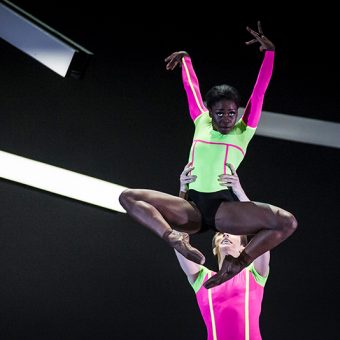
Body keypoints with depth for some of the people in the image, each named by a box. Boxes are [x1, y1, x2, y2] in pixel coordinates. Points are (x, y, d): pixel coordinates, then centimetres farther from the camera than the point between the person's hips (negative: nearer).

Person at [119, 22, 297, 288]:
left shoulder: (244, 131, 8)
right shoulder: (201, 123, 15)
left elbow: (260, 90, 0)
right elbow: (192, 88, 29)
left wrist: (269, 51, -6)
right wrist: (186, 59, 37)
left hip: (225, 208, -3)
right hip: (192, 206, 3)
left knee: (288, 222, -28)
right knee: (128, 197, -13)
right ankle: (173, 238, -35)